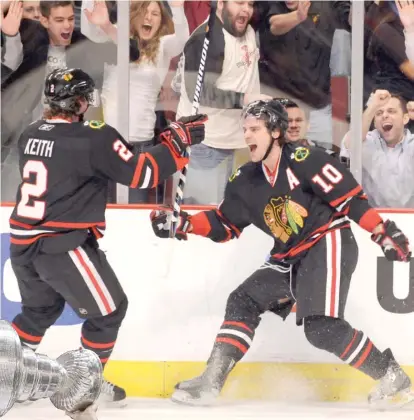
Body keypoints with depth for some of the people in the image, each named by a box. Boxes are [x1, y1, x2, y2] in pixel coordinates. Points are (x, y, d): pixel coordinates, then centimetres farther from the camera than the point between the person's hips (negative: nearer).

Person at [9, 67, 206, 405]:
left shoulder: (31, 134, 8)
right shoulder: (93, 137, -14)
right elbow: (140, 174, -13)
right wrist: (178, 140, -4)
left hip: (23, 241, 8)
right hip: (63, 245, -7)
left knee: (41, 307, 29)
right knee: (108, 310, 11)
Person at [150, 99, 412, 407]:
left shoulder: (304, 160, -16)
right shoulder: (246, 181, 5)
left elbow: (350, 198, -16)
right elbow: (224, 226, 12)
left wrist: (384, 232, -21)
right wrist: (182, 225, 0)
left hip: (329, 243, -8)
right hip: (290, 259, 8)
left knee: (321, 327, -20)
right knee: (244, 301, 1)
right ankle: (211, 381, 2)